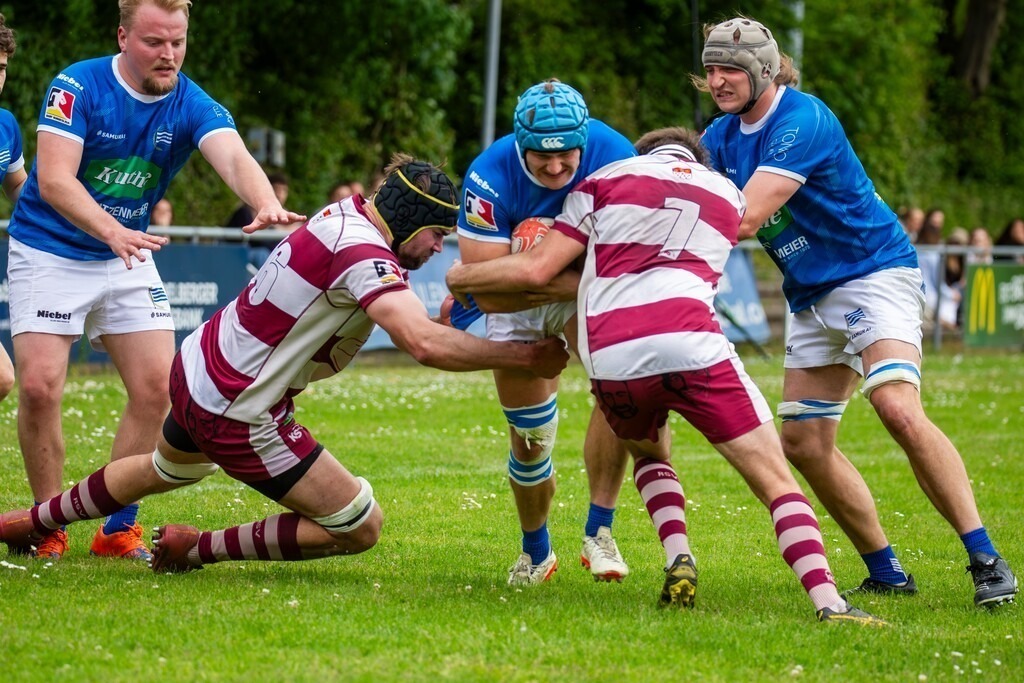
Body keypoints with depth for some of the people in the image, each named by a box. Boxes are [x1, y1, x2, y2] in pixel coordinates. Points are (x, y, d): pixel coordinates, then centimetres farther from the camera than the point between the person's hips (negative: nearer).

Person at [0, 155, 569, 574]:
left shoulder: (347, 215, -1)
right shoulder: (362, 254, -28)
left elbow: (412, 320, 11)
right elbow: (426, 345, -39)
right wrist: (524, 356, -31)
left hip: (197, 367, 10)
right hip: (238, 414, -10)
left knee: (166, 470, 41)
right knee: (361, 528, -5)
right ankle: (198, 550, 4)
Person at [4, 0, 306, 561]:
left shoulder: (193, 106, -9)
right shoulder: (78, 87, -18)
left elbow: (235, 159, -28)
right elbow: (54, 179, -27)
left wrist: (266, 204, -51)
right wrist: (111, 231, -45)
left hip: (130, 258, 4)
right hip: (50, 254, -4)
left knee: (155, 386, -6)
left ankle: (118, 530, 6)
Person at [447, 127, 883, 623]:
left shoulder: (606, 179, 22)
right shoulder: (730, 195, 28)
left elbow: (536, 271, 16)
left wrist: (461, 277, 32)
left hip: (611, 359, 1)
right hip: (693, 348, -1)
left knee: (648, 454, 32)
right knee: (776, 481, 2)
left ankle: (678, 560, 8)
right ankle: (828, 603, -19)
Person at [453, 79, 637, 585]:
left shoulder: (614, 158, -27)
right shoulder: (490, 178, -31)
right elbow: (491, 291, -34)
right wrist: (576, 280, -43)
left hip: (591, 290, 0)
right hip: (519, 302, 0)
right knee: (530, 437, 4)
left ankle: (598, 533, -19)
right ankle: (535, 552, 32)